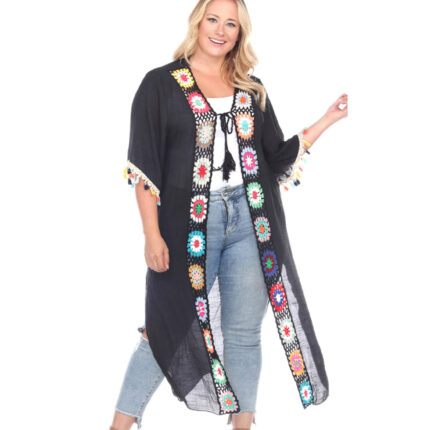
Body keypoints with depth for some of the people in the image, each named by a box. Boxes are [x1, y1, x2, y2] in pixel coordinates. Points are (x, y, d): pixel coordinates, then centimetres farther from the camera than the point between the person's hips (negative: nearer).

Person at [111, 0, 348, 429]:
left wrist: (325, 121, 6)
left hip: (249, 221, 4)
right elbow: (144, 166, -4)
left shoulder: (252, 90, 13)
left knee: (244, 331, 8)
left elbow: (278, 159, 13)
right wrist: (152, 235, -11)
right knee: (170, 328, 0)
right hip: (190, 223, -4)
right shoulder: (161, 84, 0)